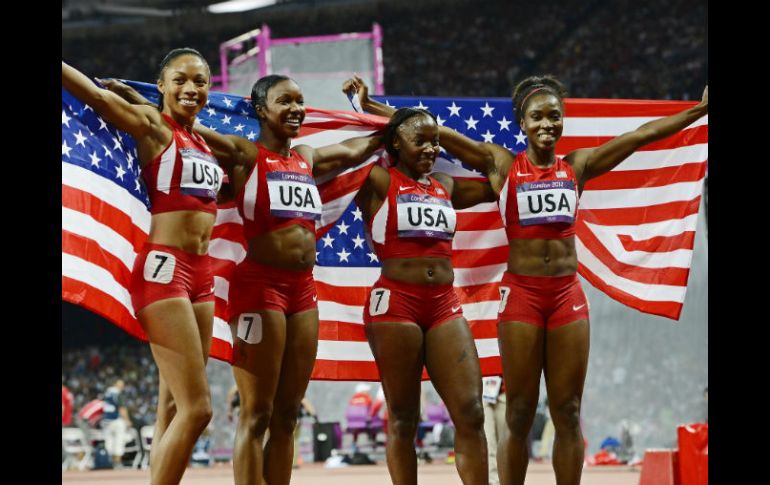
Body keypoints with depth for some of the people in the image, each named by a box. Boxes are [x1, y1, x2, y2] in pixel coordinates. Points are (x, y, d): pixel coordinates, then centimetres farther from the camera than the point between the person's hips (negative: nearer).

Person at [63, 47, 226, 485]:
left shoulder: (204, 141, 16)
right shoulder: (152, 125, -4)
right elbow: (97, 95, -18)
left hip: (201, 272, 8)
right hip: (163, 267, -8)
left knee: (177, 409, 7)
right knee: (196, 408, -14)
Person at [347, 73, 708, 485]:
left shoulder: (577, 166, 10)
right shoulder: (501, 165, 4)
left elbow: (645, 133, 11)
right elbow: (435, 132, 0)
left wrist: (700, 109, 13)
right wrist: (374, 109, -4)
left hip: (568, 294, 2)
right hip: (521, 293, -2)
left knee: (568, 412, 3)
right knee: (519, 414, 0)